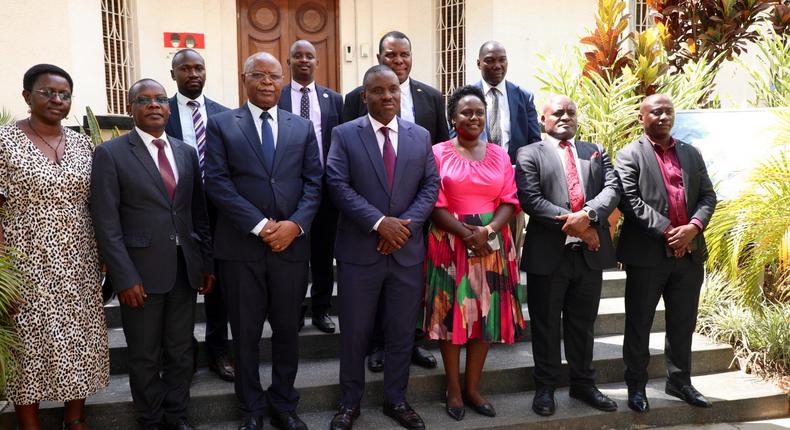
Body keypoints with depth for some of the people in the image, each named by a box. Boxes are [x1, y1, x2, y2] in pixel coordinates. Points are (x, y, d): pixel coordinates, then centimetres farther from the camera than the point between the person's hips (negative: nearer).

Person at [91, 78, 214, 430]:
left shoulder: (186, 152, 9)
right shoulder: (111, 153, -5)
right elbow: (106, 223, -9)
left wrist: (207, 263, 8)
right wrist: (125, 278, -14)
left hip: (185, 269, 4)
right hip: (141, 273, -4)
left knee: (181, 352, 14)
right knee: (145, 357, 11)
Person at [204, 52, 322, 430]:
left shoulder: (302, 127, 11)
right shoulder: (221, 125, 3)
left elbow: (312, 182, 5)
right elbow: (217, 182, -7)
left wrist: (295, 224, -12)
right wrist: (260, 225, -15)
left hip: (291, 244, 2)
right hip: (240, 246, -2)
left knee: (287, 330, 12)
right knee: (245, 334, 9)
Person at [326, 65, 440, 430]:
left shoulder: (420, 136, 8)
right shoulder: (344, 134, -1)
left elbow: (430, 185, 3)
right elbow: (338, 185, -10)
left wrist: (405, 224, -12)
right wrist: (379, 222, -18)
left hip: (408, 250, 3)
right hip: (359, 250, -2)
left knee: (402, 331, 12)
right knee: (354, 332, 8)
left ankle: (396, 400, 30)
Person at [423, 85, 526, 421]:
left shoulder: (499, 154, 9)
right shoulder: (438, 153, -2)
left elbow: (509, 200, 3)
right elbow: (435, 205, -8)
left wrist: (488, 230, -14)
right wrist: (466, 233, -17)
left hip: (492, 243, 4)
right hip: (451, 243, -3)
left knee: (486, 312, 6)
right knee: (453, 311, 2)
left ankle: (472, 387, 20)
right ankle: (453, 389, 16)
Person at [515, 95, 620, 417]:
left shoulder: (596, 151, 16)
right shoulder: (530, 154, 2)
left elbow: (612, 188, 1)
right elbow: (530, 199, -11)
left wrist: (587, 215, -18)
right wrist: (572, 225, -16)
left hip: (590, 252, 4)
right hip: (548, 252, -4)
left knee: (583, 323, 16)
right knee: (546, 324, 7)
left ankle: (583, 383, 31)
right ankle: (545, 387, 22)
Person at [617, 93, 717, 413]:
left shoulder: (692, 154, 15)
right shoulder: (630, 155, -1)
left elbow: (708, 196, 9)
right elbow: (629, 200, -12)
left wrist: (693, 227, -10)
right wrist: (667, 231, -17)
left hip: (689, 252, 5)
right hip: (648, 254, -5)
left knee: (683, 324, 14)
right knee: (639, 324, 5)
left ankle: (679, 381, 29)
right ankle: (636, 385, 17)